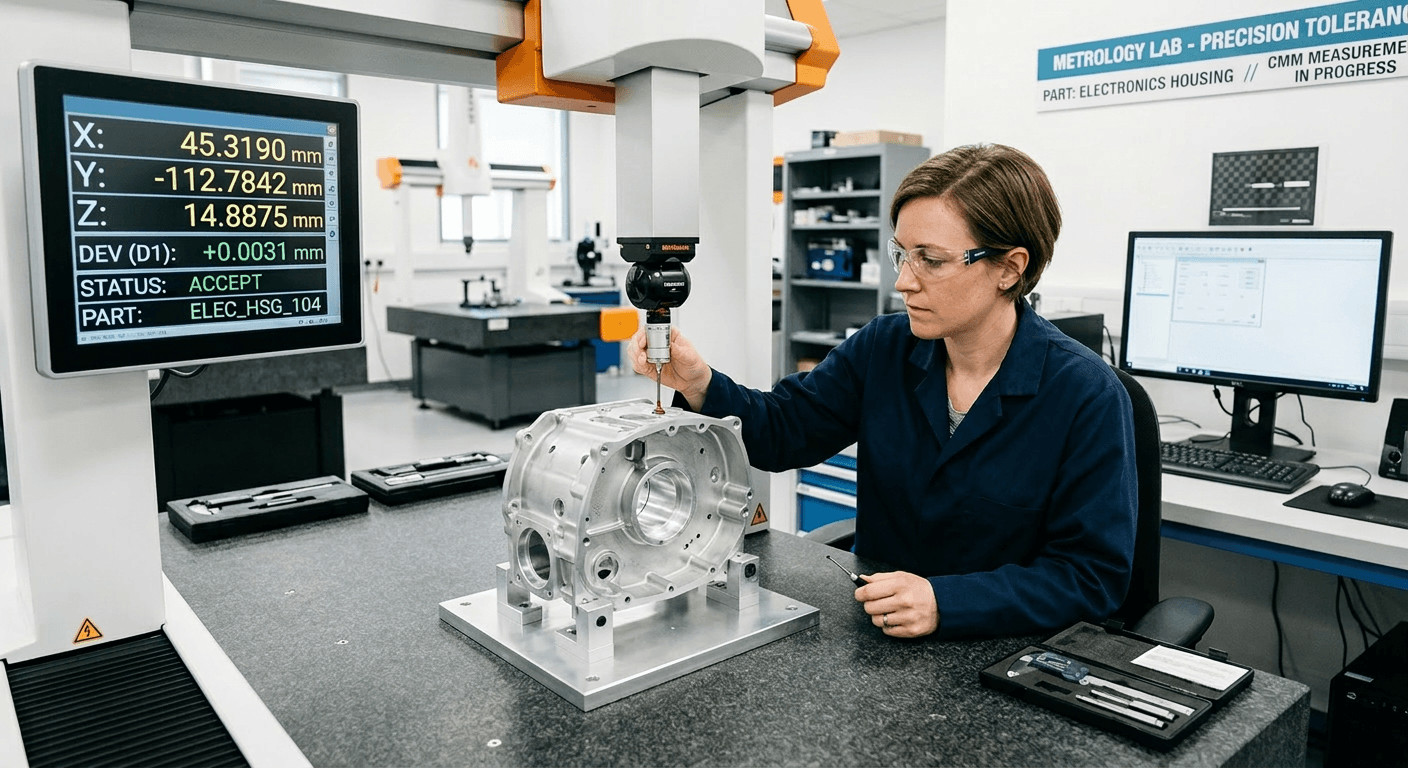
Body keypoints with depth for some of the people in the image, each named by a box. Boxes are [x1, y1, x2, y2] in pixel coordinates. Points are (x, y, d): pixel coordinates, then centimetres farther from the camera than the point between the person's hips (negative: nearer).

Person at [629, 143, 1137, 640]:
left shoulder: (1087, 396, -13)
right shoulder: (881, 349, 0)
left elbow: (1094, 574, -13)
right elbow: (781, 432, 4)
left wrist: (945, 603, -25)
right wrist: (699, 385, -16)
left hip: (1008, 657, -3)